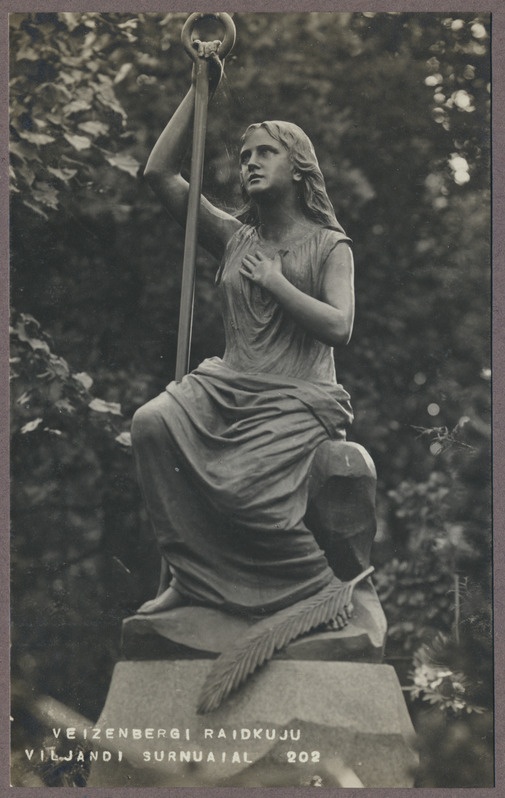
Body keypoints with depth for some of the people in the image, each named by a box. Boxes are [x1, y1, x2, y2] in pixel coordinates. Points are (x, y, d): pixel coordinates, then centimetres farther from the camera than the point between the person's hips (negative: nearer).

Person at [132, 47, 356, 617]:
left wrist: (275, 282, -6)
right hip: (228, 385, 4)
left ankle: (322, 585, -3)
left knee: (242, 486, -31)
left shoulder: (329, 247, 7)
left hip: (299, 398, -4)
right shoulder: (234, 238, 17)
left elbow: (339, 328, -8)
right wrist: (199, 91, 9)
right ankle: (188, 574, -21)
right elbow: (159, 173, 10)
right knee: (151, 423, -28)